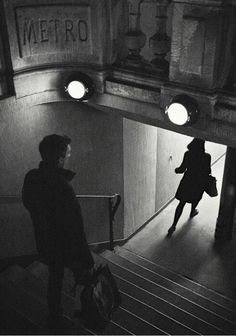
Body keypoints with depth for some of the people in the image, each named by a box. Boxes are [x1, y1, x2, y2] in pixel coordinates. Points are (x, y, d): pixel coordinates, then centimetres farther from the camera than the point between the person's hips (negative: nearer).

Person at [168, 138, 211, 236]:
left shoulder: (188, 154, -18)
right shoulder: (207, 157, -19)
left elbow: (182, 169, -13)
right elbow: (208, 171, -9)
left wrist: (177, 170, 9)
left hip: (188, 181, 0)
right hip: (200, 183, 0)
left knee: (181, 203, 7)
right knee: (195, 198, 30)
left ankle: (174, 225, 6)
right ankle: (192, 212, 58)